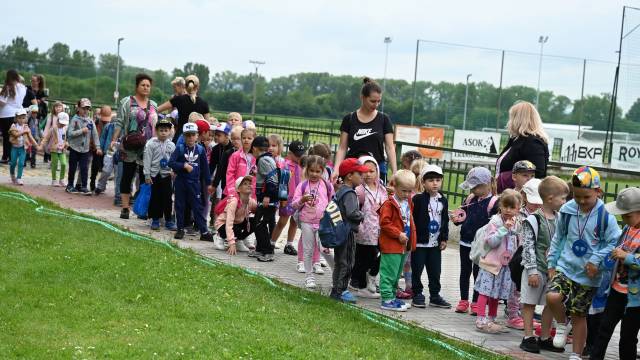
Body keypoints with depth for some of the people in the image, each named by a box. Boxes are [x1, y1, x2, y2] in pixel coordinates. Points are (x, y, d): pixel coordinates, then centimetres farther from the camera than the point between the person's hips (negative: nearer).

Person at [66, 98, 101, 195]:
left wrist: (98, 147, -5)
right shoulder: (74, 119, -6)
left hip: (85, 149, 2)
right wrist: (81, 131, -18)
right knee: (73, 168, 7)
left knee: (84, 168, -2)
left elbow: (95, 134, 2)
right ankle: (70, 186, 20)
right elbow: (70, 133, -13)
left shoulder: (90, 121, 4)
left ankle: (83, 187, 3)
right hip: (75, 148, -2)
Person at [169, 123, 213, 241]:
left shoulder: (200, 149, 0)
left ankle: (204, 232, -2)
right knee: (180, 206, 8)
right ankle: (180, 229, 20)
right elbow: (171, 162, -13)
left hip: (195, 182, 0)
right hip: (180, 182, 0)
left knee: (198, 207, -1)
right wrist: (184, 165, -21)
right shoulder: (180, 148, -5)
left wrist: (209, 182, 7)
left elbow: (205, 167, 6)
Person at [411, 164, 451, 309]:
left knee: (435, 271, 10)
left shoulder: (443, 200, 7)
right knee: (417, 270, 3)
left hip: (435, 243, 5)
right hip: (419, 242, -4)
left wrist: (444, 239, 8)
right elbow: (412, 219, -10)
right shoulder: (418, 199, -9)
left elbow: (445, 221, 12)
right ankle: (417, 295, 14)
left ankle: (435, 296, 20)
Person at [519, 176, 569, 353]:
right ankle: (528, 337, 10)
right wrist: (532, 271, -17)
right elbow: (528, 247, -14)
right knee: (530, 303, 2)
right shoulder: (533, 220, -13)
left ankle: (545, 338, 22)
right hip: (537, 269, -6)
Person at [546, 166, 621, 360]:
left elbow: (614, 242, -6)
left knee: (579, 315, 7)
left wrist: (596, 260, -17)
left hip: (588, 274, -2)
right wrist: (552, 263, 10)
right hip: (565, 267, 2)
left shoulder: (605, 216, -12)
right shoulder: (567, 210, -3)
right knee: (552, 297, -23)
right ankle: (562, 325, 9)